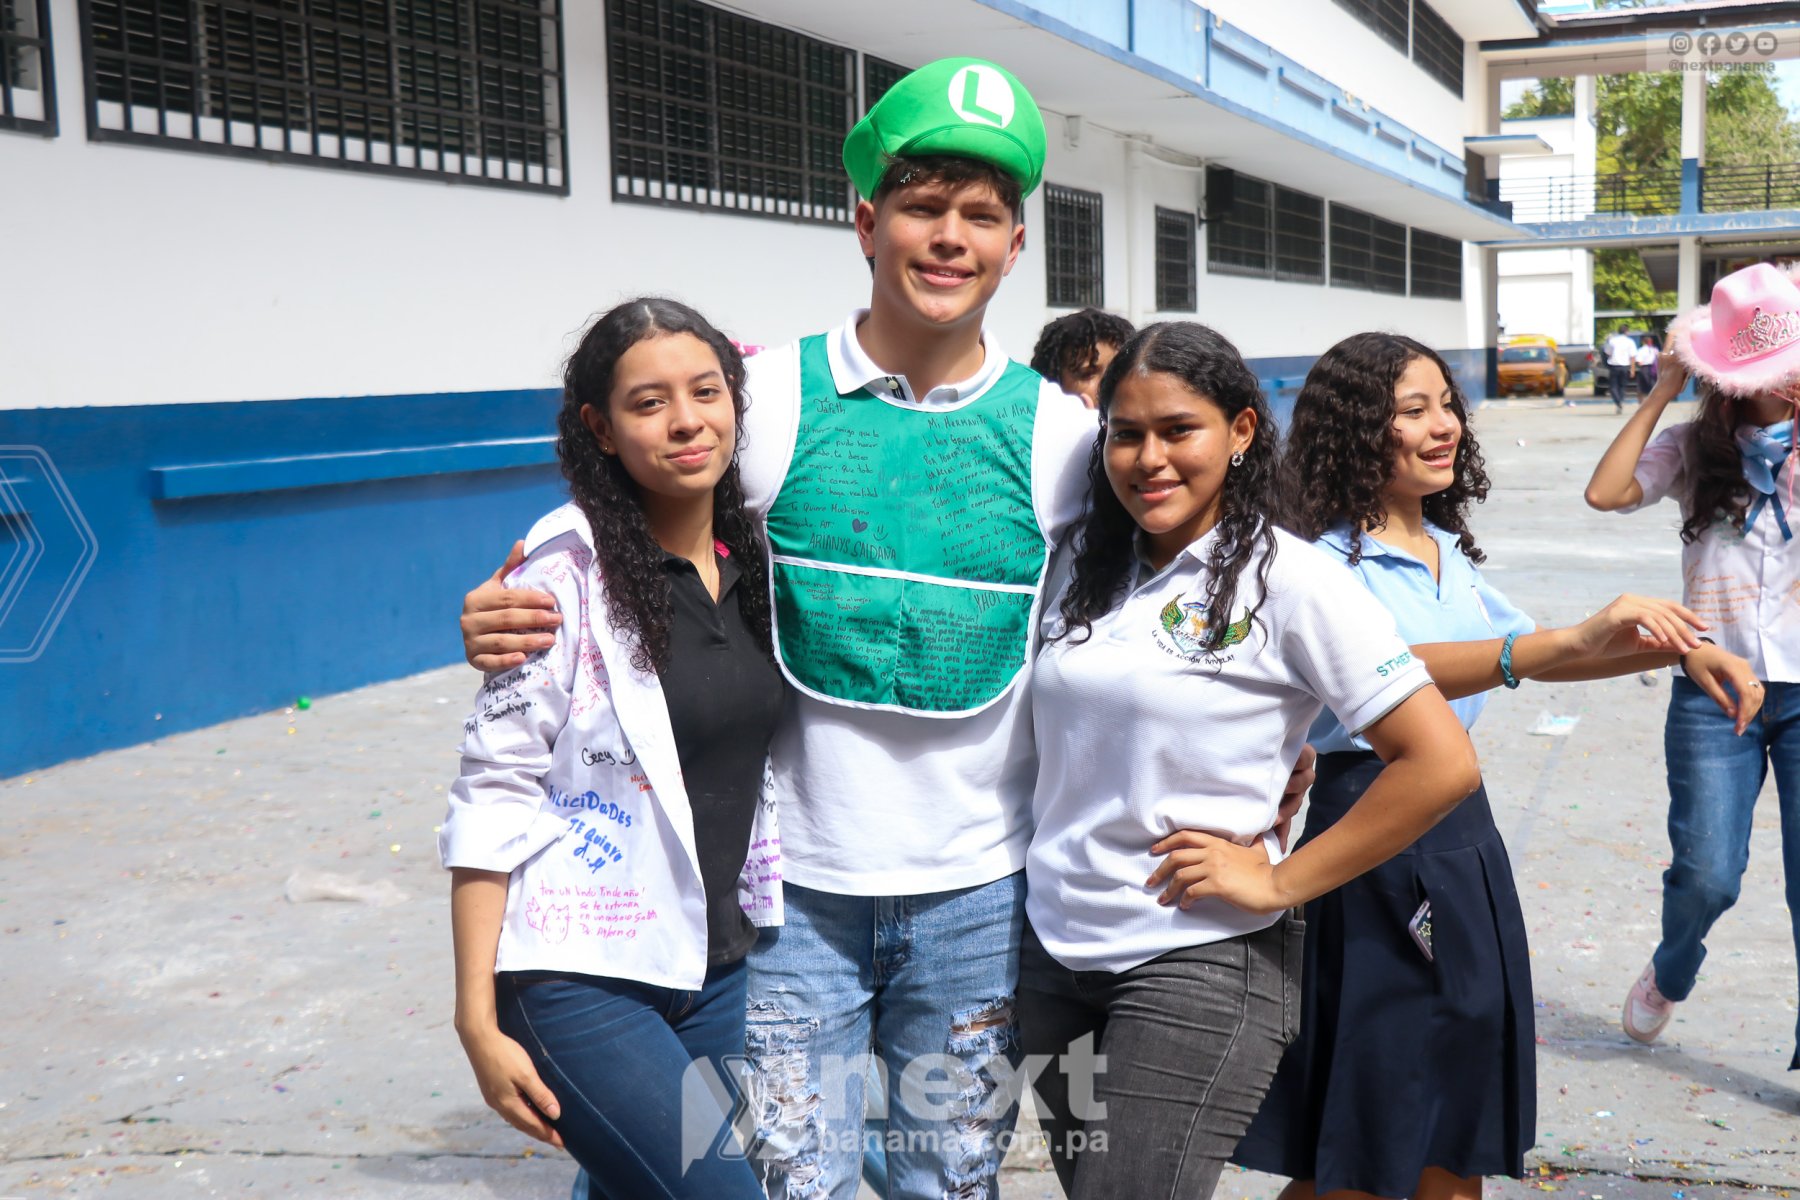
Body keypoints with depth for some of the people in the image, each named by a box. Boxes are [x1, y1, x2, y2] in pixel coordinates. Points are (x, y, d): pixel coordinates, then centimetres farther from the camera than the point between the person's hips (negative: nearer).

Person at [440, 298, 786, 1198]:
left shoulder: (755, 559, 5)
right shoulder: (569, 569, -12)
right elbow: (492, 796, -13)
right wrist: (477, 1022, -14)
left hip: (718, 970, 6)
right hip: (581, 979, -6)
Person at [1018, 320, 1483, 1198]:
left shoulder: (1286, 578, -11)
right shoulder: (1087, 571, 5)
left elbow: (1442, 764, -15)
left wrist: (1280, 882, -13)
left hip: (1199, 963, -6)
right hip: (1054, 951, 6)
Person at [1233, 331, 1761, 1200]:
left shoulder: (1448, 554, 11)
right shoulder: (1327, 564, -14)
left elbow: (1529, 654, 22)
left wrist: (1679, 648, 7)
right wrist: (1573, 641, -44)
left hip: (1462, 836, 8)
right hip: (1369, 842, -8)